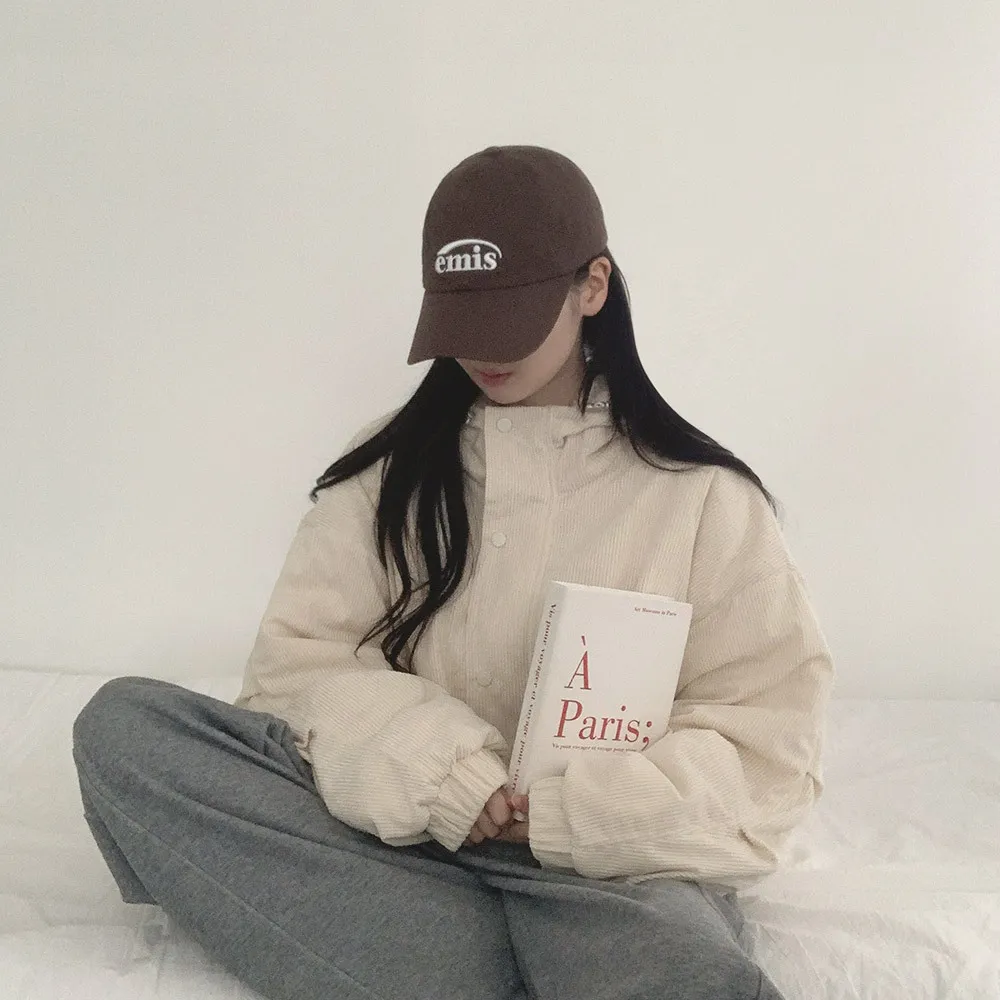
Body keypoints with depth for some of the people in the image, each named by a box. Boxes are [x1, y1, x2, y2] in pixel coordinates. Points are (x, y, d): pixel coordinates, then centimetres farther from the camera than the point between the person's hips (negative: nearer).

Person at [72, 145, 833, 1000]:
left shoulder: (698, 494, 4)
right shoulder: (389, 467, 11)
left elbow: (767, 751, -1)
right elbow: (298, 664, 3)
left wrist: (568, 815, -14)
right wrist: (441, 774, -14)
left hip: (618, 870, -4)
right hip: (405, 844, 5)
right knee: (123, 725, -19)